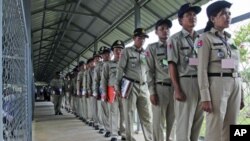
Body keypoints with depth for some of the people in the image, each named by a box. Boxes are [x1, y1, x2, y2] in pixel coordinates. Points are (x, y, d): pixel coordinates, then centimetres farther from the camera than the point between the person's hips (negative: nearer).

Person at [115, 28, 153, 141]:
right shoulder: (127, 51, 4)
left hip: (143, 87, 4)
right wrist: (117, 86, -5)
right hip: (130, 86, -4)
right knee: (129, 114, 2)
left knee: (147, 115, 3)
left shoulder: (146, 53, 16)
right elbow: (120, 69, 0)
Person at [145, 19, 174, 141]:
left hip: (174, 87, 3)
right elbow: (149, 71, -1)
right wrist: (152, 91, -9)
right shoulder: (151, 48, 6)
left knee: (173, 121, 8)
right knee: (158, 121, 1)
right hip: (160, 87, -3)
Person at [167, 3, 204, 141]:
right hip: (185, 82, -5)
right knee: (184, 123, -1)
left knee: (197, 122, 11)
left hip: (202, 83, 6)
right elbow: (172, 65, -7)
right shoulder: (175, 39, 0)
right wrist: (177, 89, -15)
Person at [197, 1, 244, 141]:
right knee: (215, 129, -5)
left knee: (230, 129, 7)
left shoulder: (229, 39, 20)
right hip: (217, 85, -7)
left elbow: (236, 67, 20)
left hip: (235, 86, 7)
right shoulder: (206, 38, -2)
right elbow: (202, 68, -10)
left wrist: (241, 95, 15)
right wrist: (205, 97, -18)